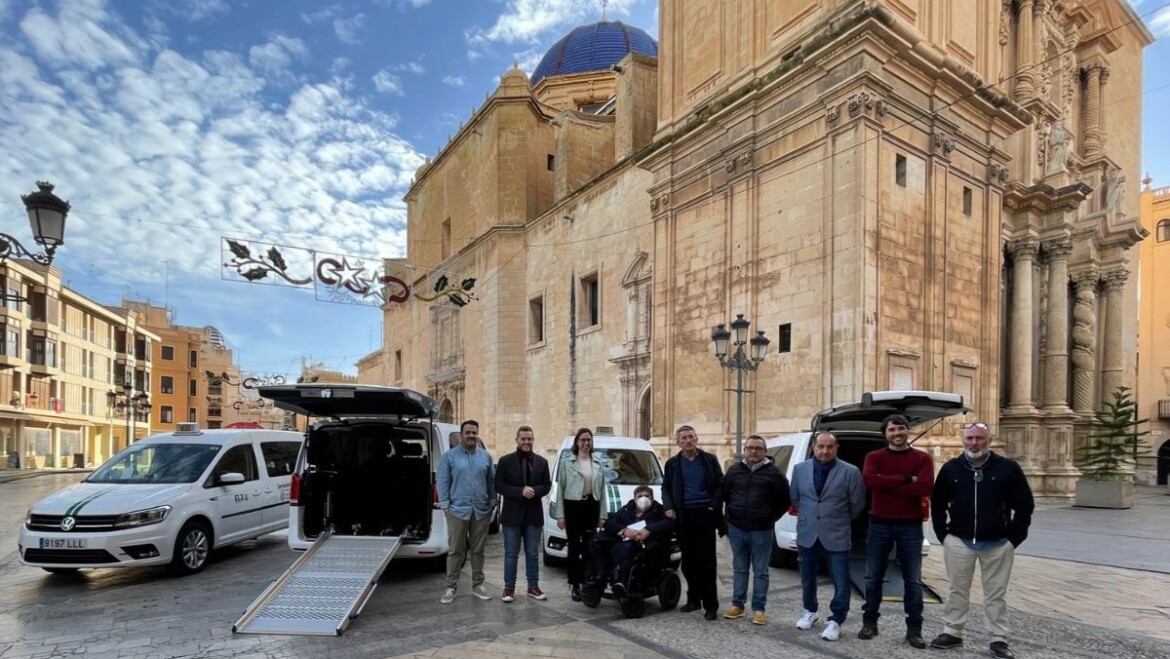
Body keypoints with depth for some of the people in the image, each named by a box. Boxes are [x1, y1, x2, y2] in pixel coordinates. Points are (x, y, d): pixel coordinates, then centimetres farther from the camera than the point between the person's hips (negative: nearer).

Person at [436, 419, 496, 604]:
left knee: (478, 550, 11)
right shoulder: (450, 456, -2)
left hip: (482, 511, 3)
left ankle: (478, 584, 22)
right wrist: (445, 504, -6)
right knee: (455, 550, 3)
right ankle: (451, 587, 11)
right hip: (458, 510, -2)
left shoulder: (485, 456, 7)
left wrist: (492, 502, 6)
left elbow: (492, 481, 10)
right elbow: (442, 482, -2)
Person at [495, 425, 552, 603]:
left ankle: (533, 587, 21)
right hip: (512, 514, -3)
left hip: (534, 514, 3)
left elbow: (547, 485, 5)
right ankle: (509, 588, 15)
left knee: (533, 553, 11)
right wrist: (520, 491, -19)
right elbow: (499, 486, -8)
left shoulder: (542, 462, 6)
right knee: (511, 554, 5)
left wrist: (534, 491, -15)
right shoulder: (505, 461, -3)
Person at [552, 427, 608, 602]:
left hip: (592, 507, 2)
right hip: (572, 507, -2)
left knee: (589, 547, 5)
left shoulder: (599, 465, 9)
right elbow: (560, 489, 0)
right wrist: (560, 515, -6)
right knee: (574, 547, 2)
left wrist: (602, 515, 6)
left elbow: (602, 491, 10)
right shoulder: (566, 463, 1)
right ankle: (575, 585, 10)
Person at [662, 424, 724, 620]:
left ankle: (710, 605, 4)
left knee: (706, 561, -2)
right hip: (683, 516, 2)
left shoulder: (709, 460, 4)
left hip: (705, 515, -2)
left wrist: (715, 505, -4)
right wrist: (668, 507, 1)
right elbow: (666, 488, 15)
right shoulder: (672, 463, 8)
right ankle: (693, 599, 21)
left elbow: (720, 484, 8)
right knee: (688, 561, 8)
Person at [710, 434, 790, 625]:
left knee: (760, 572, 6)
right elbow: (721, 494, 9)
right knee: (739, 569, 14)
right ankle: (737, 605, 23)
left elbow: (785, 499, 3)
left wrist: (771, 517, 0)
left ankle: (758, 609, 15)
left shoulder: (773, 473, -3)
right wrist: (723, 517, 3)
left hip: (762, 531, -3)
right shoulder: (734, 470, 5)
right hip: (737, 529, 3)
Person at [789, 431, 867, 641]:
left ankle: (835, 621, 18)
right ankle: (810, 611, 37)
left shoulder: (850, 472, -10)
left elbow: (857, 504, -1)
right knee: (807, 578, 17)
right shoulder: (800, 469, 0)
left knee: (841, 582, 2)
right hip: (807, 534, 3)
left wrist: (841, 521, 10)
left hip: (837, 536, -3)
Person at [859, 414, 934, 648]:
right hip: (879, 524, 1)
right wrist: (906, 479, -20)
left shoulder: (922, 458, 2)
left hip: (911, 526, 0)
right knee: (873, 576, 8)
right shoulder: (874, 457, 3)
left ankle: (914, 629, 17)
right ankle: (869, 622, 21)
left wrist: (886, 484, -16)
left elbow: (925, 487, -16)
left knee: (913, 580, 6)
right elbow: (869, 480, -18)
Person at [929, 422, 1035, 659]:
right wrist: (943, 535, 3)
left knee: (996, 594, 8)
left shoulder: (1008, 468, -4)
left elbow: (1025, 505, -1)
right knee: (957, 590, 10)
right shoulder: (950, 469, 1)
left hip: (998, 544, -1)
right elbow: (937, 503, 10)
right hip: (959, 542, 1)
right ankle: (952, 633, 20)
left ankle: (999, 640, 18)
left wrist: (1014, 538, -5)